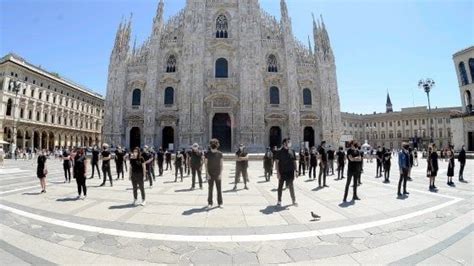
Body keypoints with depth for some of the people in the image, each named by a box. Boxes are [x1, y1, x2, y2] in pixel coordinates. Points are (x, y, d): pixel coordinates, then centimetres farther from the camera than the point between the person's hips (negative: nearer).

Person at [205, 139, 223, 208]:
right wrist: (207, 174, -7)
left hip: (218, 174, 0)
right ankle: (210, 203, 16)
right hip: (210, 175, 0)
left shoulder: (220, 154, -2)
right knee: (210, 189, 6)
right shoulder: (207, 153, -2)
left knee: (219, 189, 4)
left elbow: (221, 164, 0)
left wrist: (220, 174, -7)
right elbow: (206, 164, 0)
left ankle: (220, 203, 15)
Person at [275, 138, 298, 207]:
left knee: (291, 186, 8)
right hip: (282, 172, -2)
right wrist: (277, 172, -12)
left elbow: (294, 162, 11)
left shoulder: (292, 151, 5)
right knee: (280, 186, 8)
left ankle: (294, 201, 20)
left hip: (290, 172, 2)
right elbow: (276, 162, -7)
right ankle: (279, 201, 20)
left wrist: (296, 171, 5)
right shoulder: (280, 152, -6)